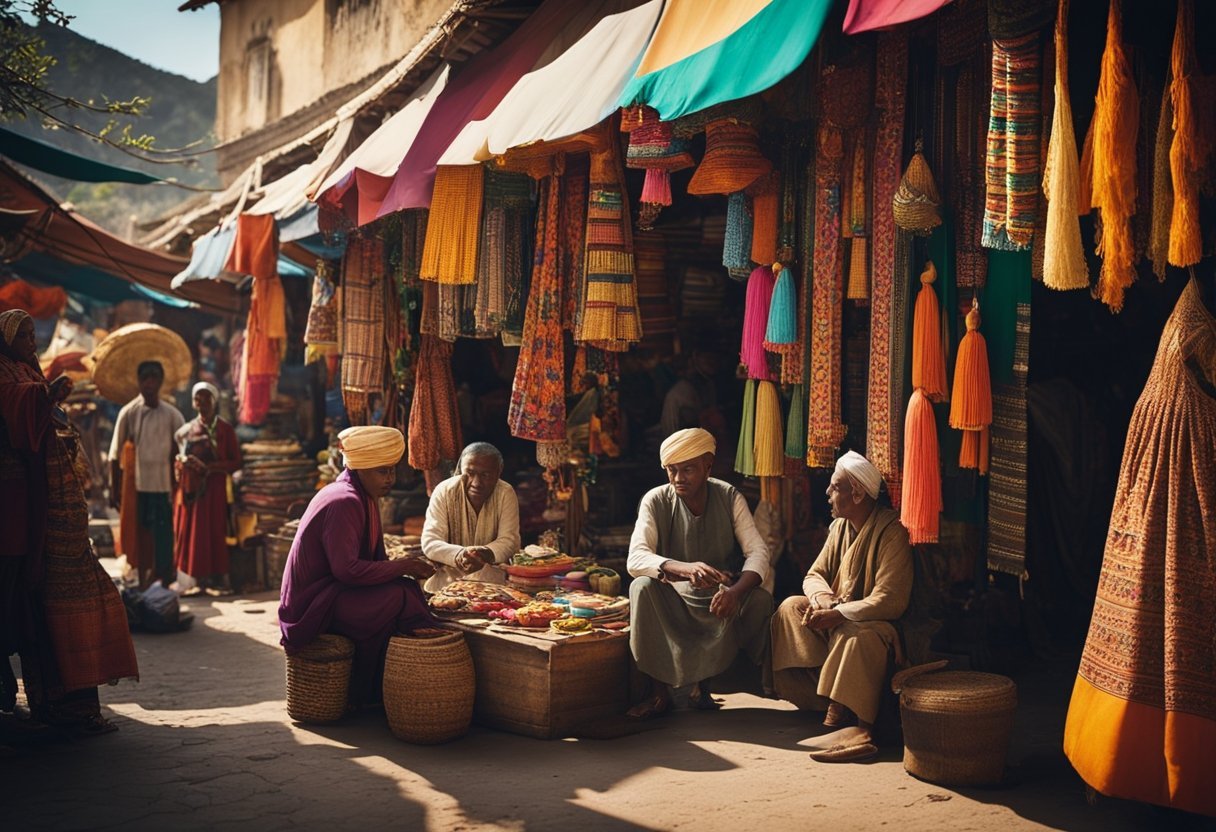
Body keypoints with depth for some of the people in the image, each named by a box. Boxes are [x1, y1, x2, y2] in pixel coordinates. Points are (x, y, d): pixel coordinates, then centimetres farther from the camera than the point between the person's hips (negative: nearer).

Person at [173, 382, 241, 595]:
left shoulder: (225, 430, 3)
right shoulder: (186, 430, 11)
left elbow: (236, 463, -2)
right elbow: (177, 455, 22)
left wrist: (208, 466, -14)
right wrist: (182, 461, -2)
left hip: (213, 488, -3)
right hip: (189, 488, 3)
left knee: (213, 533, -4)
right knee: (187, 532, -1)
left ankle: (216, 580, -2)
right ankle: (191, 579, 4)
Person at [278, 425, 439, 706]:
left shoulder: (361, 497, 10)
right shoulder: (344, 502, -21)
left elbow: (370, 558, 14)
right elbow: (347, 569, -26)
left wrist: (406, 565, -2)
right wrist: (401, 567, -18)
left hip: (329, 592, 10)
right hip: (314, 603, -10)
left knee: (409, 588, -5)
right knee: (399, 597, -23)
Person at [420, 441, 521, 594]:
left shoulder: (506, 494, -7)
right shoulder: (444, 491, -11)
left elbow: (509, 541, -10)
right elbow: (429, 542, -16)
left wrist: (487, 554, -34)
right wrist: (458, 555, -38)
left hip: (493, 574, 0)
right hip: (449, 573, 1)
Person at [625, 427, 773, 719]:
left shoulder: (730, 498, -7)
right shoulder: (655, 501, -12)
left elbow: (758, 552, -15)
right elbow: (635, 559, -26)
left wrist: (736, 591, -37)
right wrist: (684, 569, -45)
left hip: (721, 596, 2)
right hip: (673, 600, -1)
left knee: (760, 599, -27)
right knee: (642, 587, -31)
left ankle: (703, 681, -6)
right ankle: (659, 691, -20)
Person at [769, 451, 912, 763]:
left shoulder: (891, 532, -20)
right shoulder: (840, 526, 6)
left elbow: (889, 602, -27)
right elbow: (814, 574, 10)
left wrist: (835, 614, -28)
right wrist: (821, 597, -15)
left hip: (872, 623, -9)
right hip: (837, 617, 9)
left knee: (856, 635, -38)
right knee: (791, 607, -8)